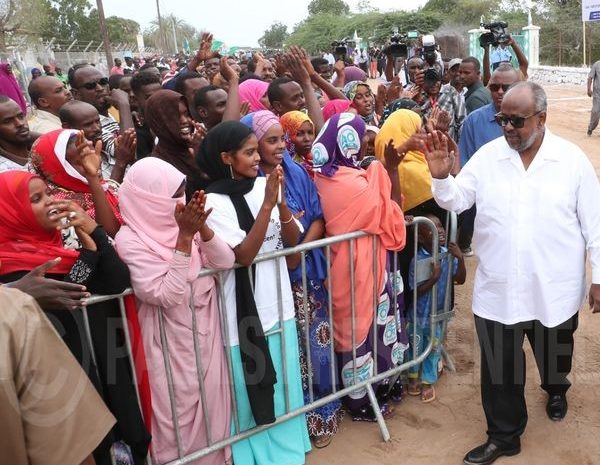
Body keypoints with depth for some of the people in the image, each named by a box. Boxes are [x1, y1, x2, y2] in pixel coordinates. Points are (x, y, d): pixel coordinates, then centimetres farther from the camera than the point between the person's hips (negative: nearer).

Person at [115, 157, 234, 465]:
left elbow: (226, 261, -7)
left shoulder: (182, 221, -3)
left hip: (205, 331, 5)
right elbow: (167, 295, -23)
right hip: (170, 341, -5)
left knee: (212, 401, 18)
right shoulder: (129, 239, -17)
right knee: (179, 410, 9)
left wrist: (201, 227, -22)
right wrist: (185, 237, -27)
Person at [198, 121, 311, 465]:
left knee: (283, 383, 18)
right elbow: (244, 255, -21)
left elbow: (293, 239, 1)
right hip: (245, 309, -5)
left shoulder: (263, 185, 0)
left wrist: (280, 202, -16)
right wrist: (267, 204, -25)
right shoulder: (215, 202, -14)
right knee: (253, 390, 10)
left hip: (278, 303, 5)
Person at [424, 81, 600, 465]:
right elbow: (456, 201, 0)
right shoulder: (488, 155, -2)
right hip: (498, 289, 1)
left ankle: (556, 390, 58)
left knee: (554, 355, 24)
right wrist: (441, 177, -21)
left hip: (555, 289, 0)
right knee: (499, 368, 9)